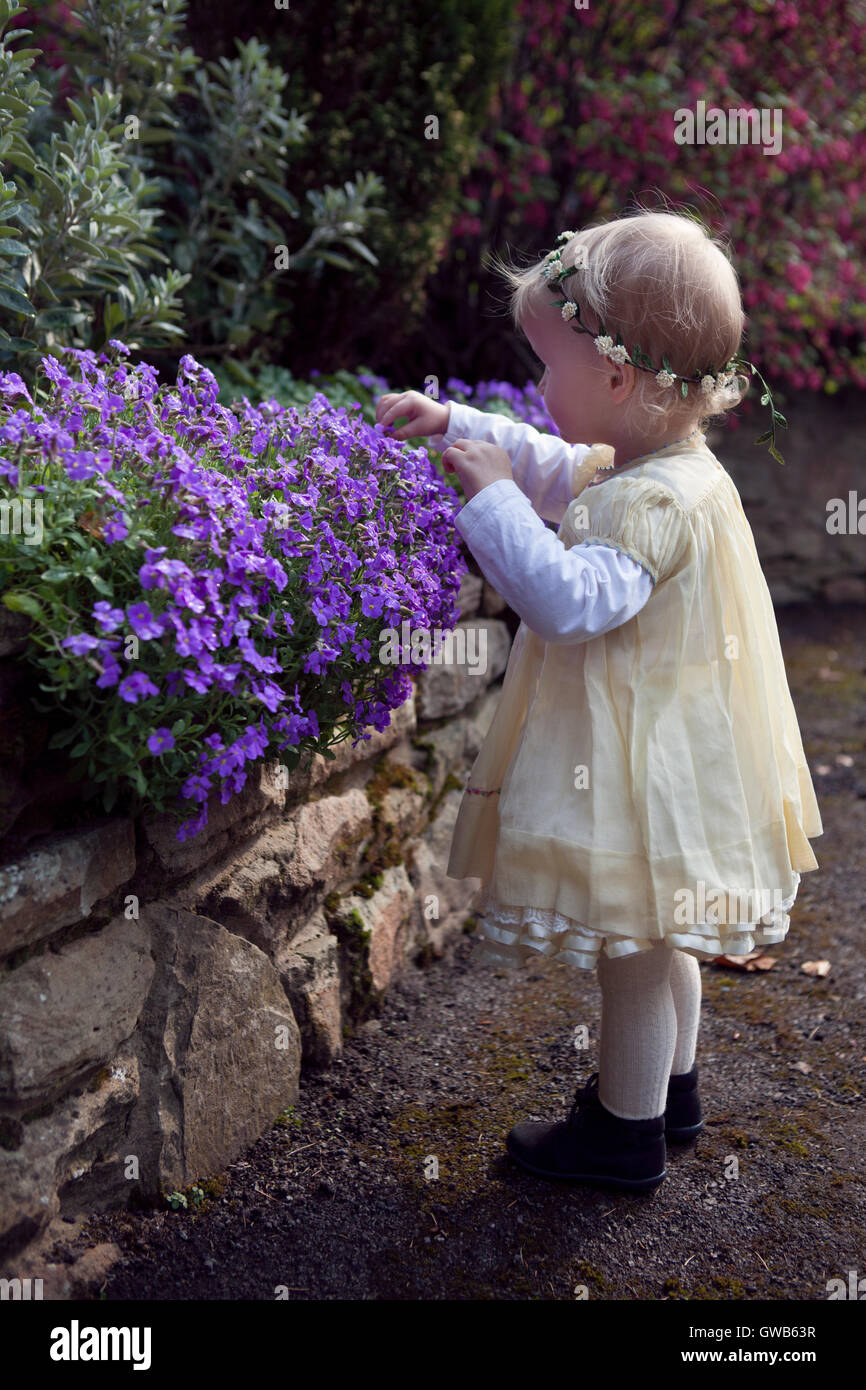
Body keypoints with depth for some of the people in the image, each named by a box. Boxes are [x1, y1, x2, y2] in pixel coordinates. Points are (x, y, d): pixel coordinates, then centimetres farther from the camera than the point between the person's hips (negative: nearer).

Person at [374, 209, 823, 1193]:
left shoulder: (653, 500, -27)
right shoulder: (651, 466, 6)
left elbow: (573, 598, -36)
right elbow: (550, 465, 22)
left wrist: (492, 499, -30)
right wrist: (454, 423, 20)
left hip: (640, 767, -10)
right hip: (658, 749, 10)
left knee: (630, 952, 6)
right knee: (655, 941, 24)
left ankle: (627, 1137, 23)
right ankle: (669, 1090, 43)